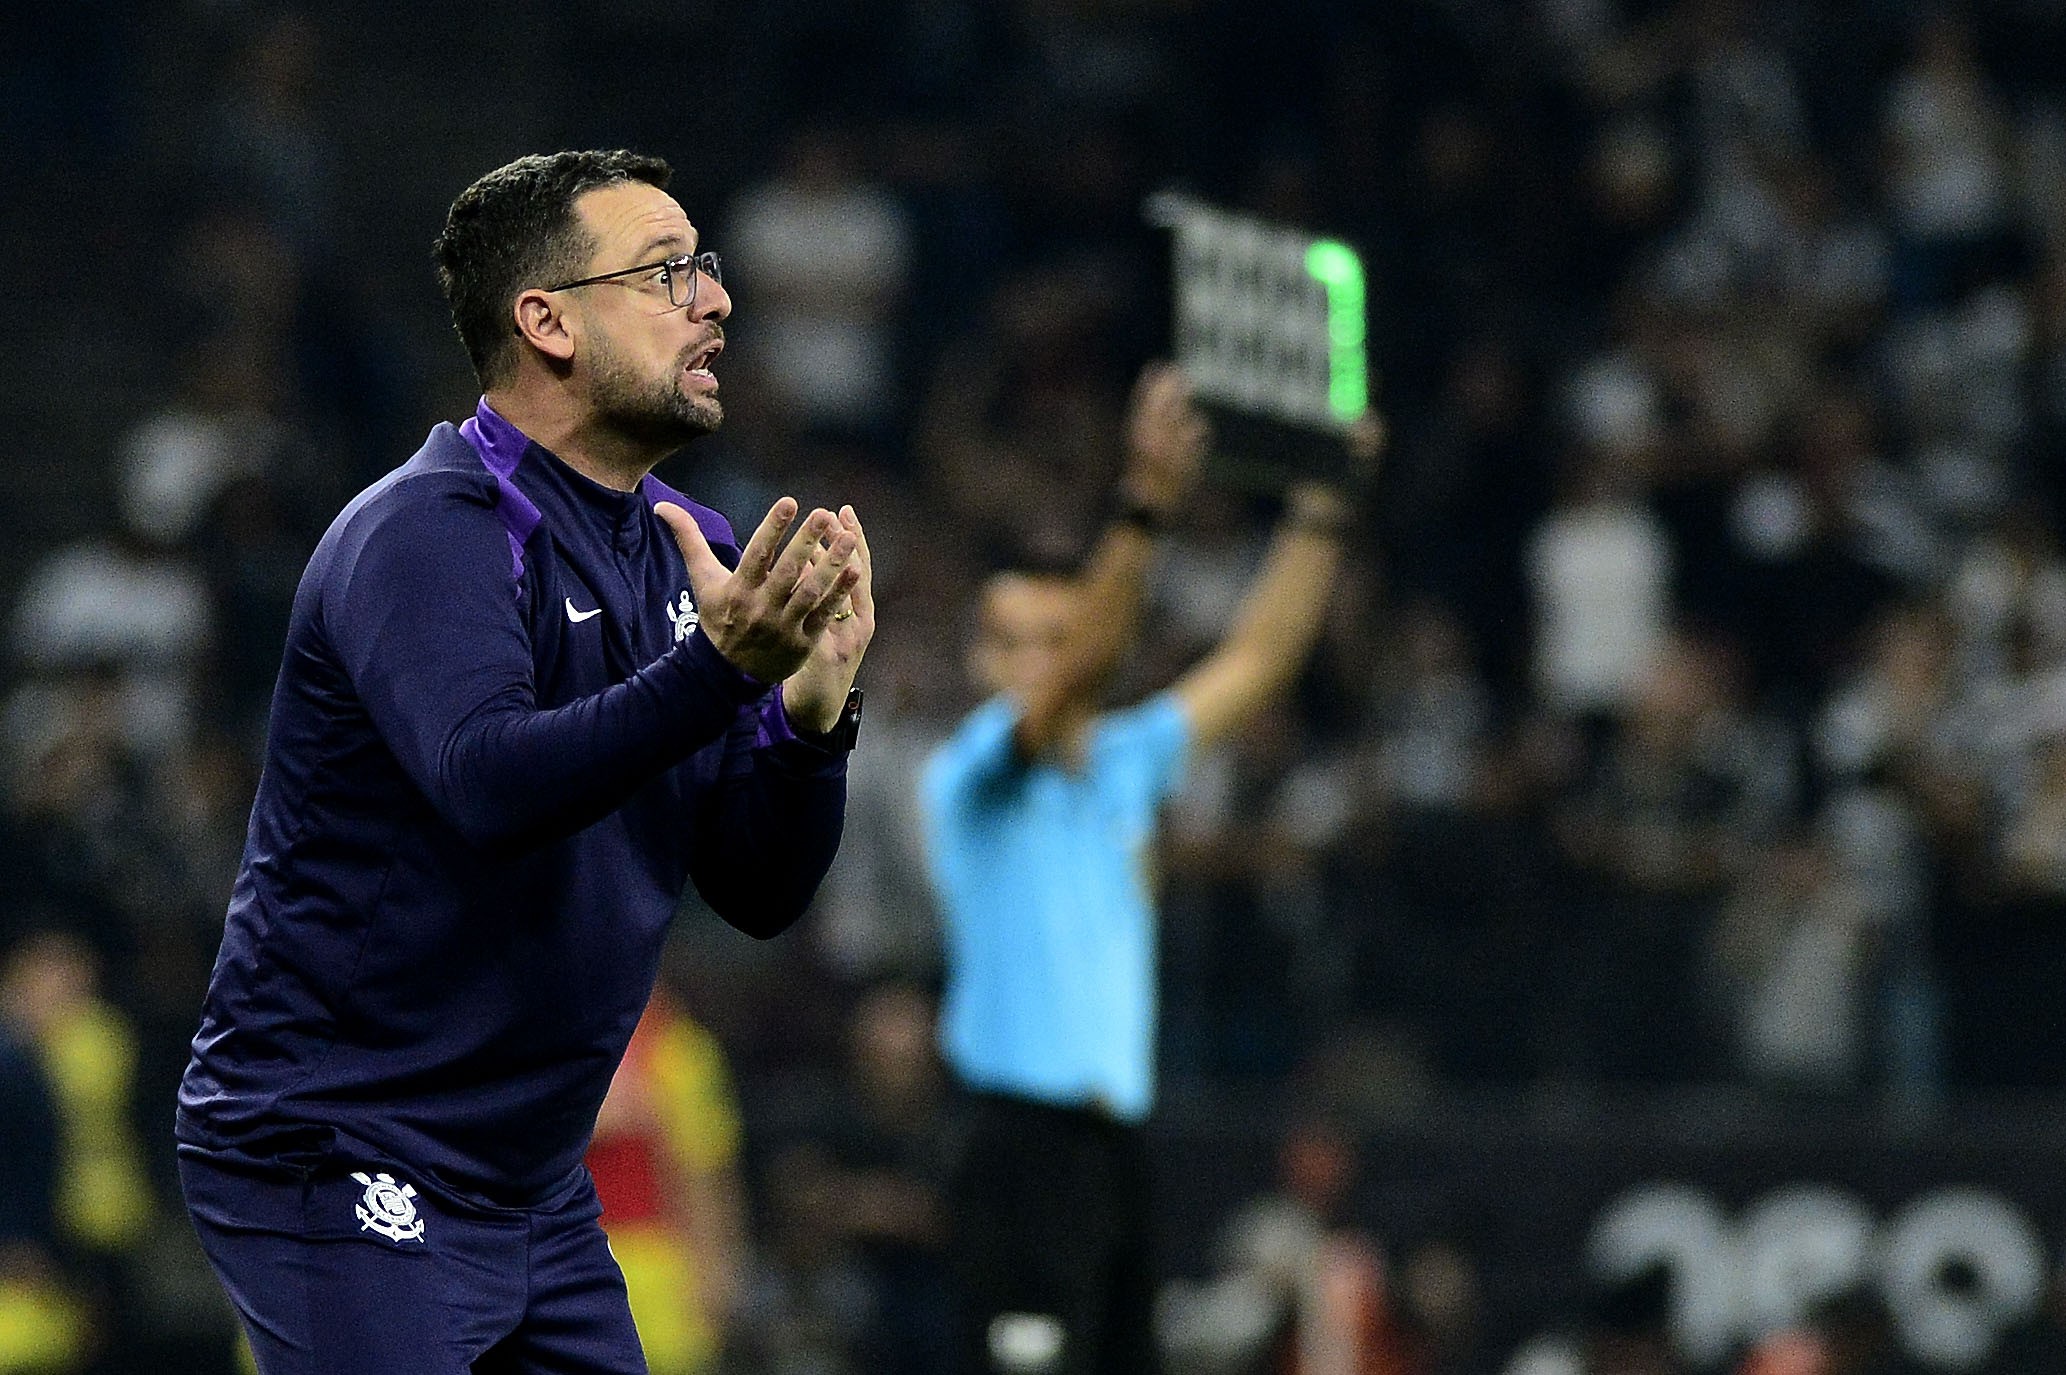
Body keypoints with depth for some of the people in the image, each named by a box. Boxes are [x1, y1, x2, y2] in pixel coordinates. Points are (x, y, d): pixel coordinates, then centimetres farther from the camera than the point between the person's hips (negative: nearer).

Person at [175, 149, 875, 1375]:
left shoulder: (686, 555, 9)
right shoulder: (428, 532, -14)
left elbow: (761, 893, 6)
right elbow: (489, 781, -33)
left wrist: (814, 711, -12)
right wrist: (719, 670, -44)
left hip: (532, 1179, 8)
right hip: (343, 1165, -8)